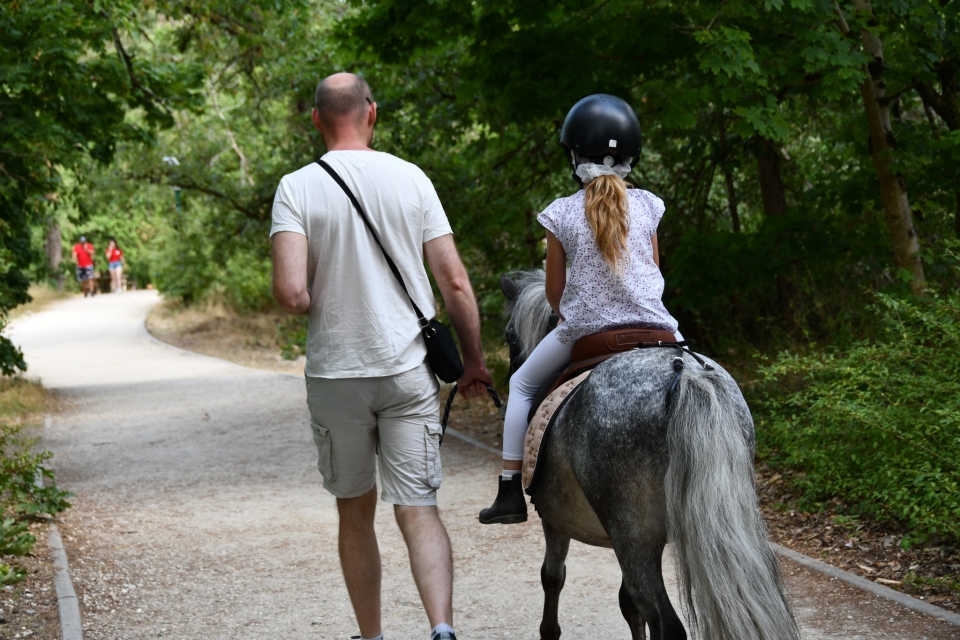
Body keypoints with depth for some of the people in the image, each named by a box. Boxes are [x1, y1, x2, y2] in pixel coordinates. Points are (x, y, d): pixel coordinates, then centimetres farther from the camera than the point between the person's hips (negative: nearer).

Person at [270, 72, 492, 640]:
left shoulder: (296, 189, -6)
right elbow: (456, 283, 0)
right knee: (418, 509, 0)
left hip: (336, 373, 0)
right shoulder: (411, 179, 0)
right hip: (410, 369, 1)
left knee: (356, 512, 14)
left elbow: (291, 293, -17)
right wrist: (474, 360, 11)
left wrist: (318, 307, 6)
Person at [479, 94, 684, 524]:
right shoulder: (646, 206, 1)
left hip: (584, 330, -1)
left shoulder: (562, 214, -6)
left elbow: (554, 292, 0)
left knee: (522, 385, 23)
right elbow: (656, 272, 10)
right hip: (653, 327, 2)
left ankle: (510, 491, 16)